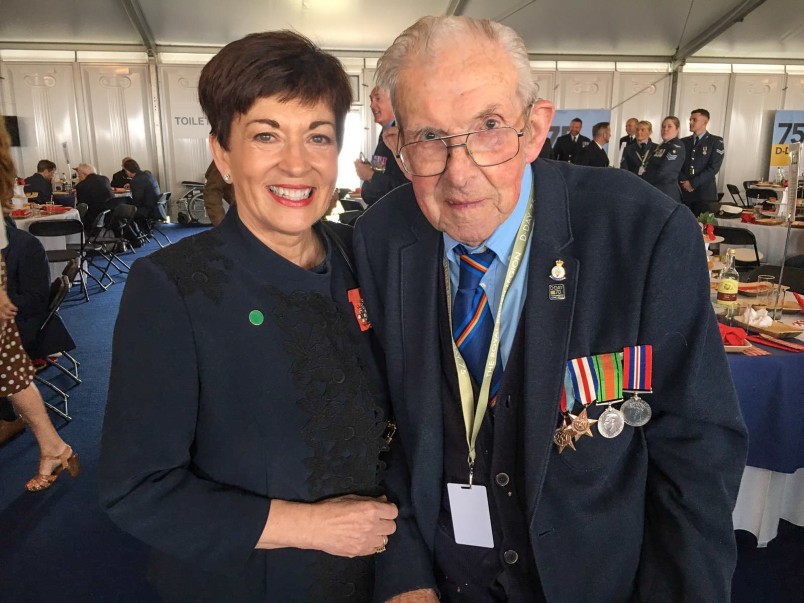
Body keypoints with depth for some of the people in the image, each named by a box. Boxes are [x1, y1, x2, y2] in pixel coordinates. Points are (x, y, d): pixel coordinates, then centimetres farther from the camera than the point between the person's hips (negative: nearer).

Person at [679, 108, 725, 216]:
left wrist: (693, 183, -12)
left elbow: (713, 167, -6)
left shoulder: (716, 141, 4)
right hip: (683, 192, 3)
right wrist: (684, 182, -9)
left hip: (705, 193, -3)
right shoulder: (683, 142, 15)